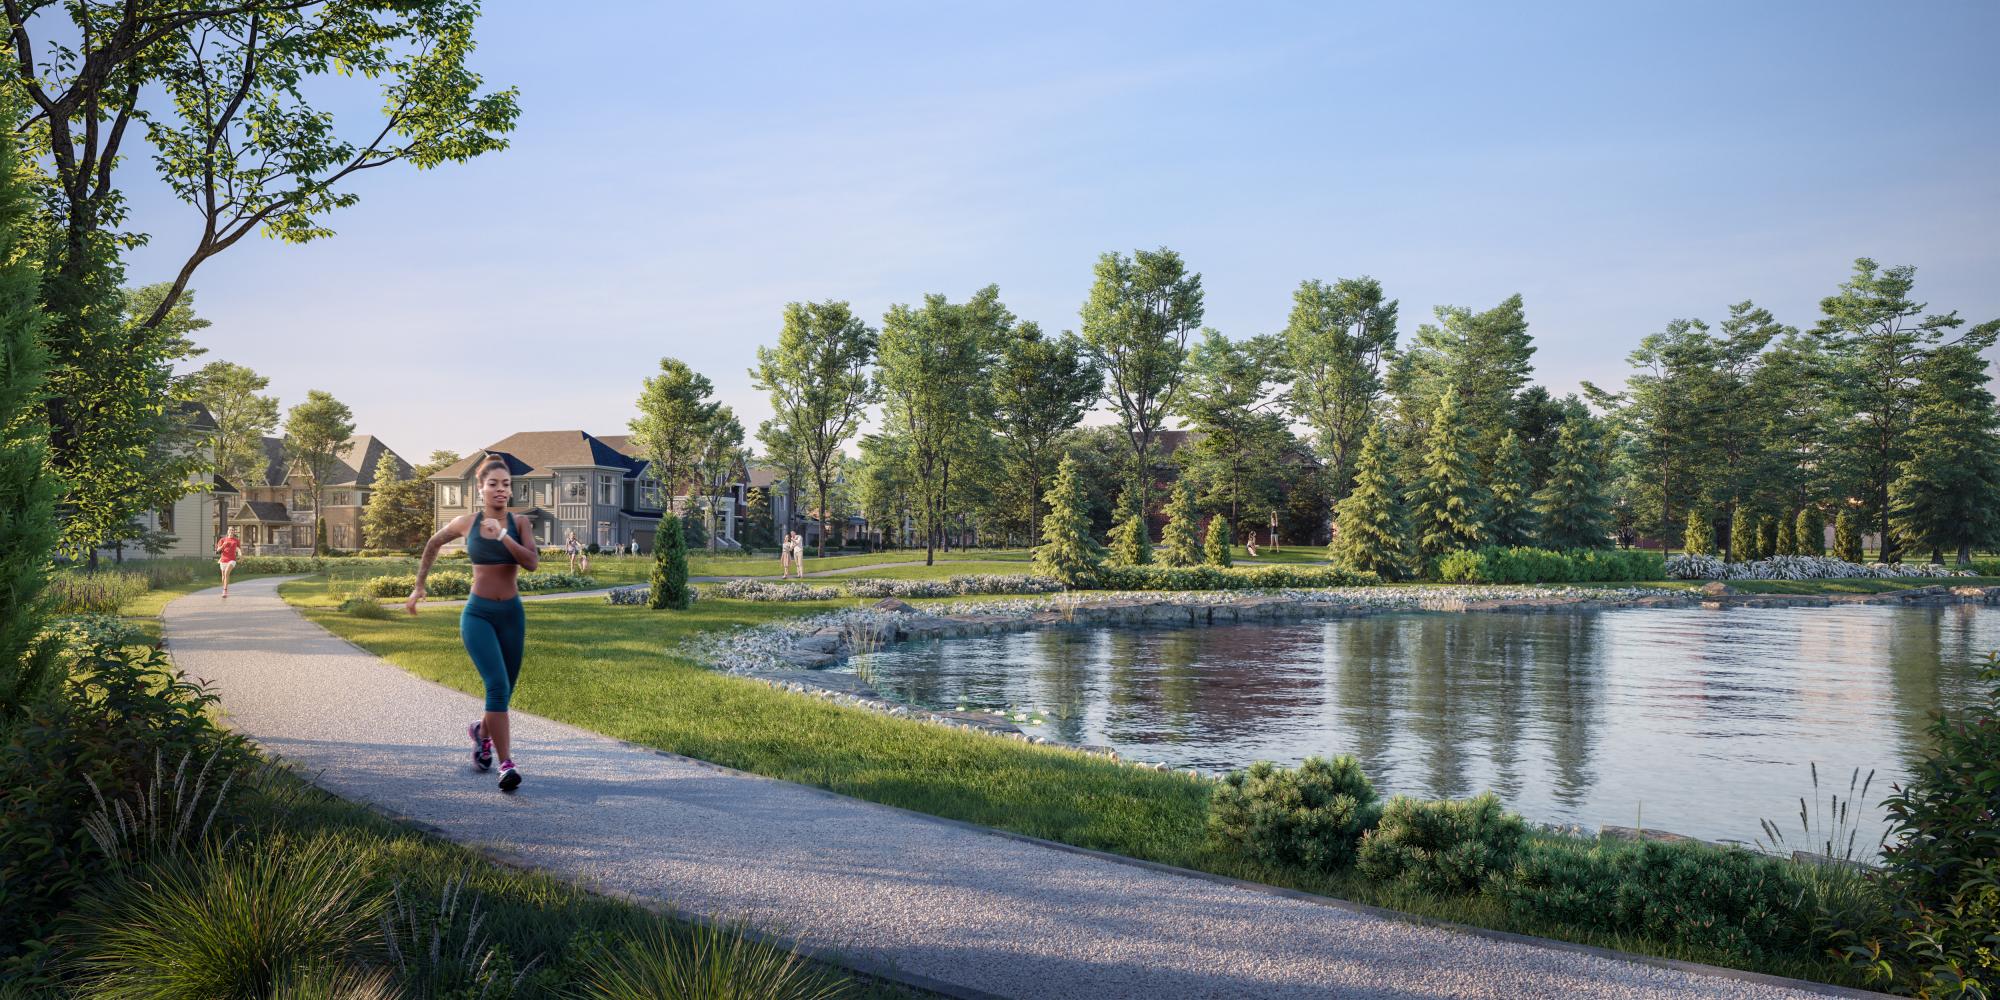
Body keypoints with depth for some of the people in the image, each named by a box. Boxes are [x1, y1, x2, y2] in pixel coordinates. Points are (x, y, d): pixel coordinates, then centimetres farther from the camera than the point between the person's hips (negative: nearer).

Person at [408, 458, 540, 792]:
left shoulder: (519, 522, -1)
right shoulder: (466, 522, -1)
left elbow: (532, 563, -15)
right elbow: (434, 543, 18)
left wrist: (502, 535, -24)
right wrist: (419, 586, 20)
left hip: (511, 614, 2)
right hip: (477, 615, -2)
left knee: (504, 691, 14)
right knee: (497, 685, -20)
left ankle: (481, 730, 48)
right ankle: (506, 765, -18)